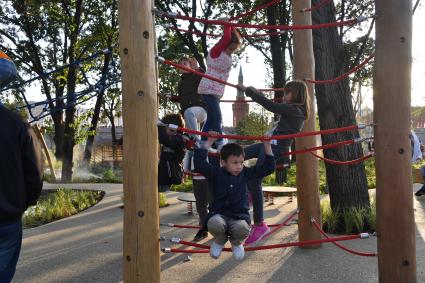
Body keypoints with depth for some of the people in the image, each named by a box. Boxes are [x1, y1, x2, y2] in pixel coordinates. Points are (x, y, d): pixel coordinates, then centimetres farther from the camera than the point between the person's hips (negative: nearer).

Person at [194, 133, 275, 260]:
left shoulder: (245, 173, 7)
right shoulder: (216, 173, 0)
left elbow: (268, 167, 8)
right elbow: (199, 164, -13)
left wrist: (267, 146, 0)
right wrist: (209, 142, -12)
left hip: (239, 216, 1)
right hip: (219, 214, -1)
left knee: (242, 229, -35)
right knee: (214, 224, -37)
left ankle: (237, 242, 8)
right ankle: (220, 240, 4)